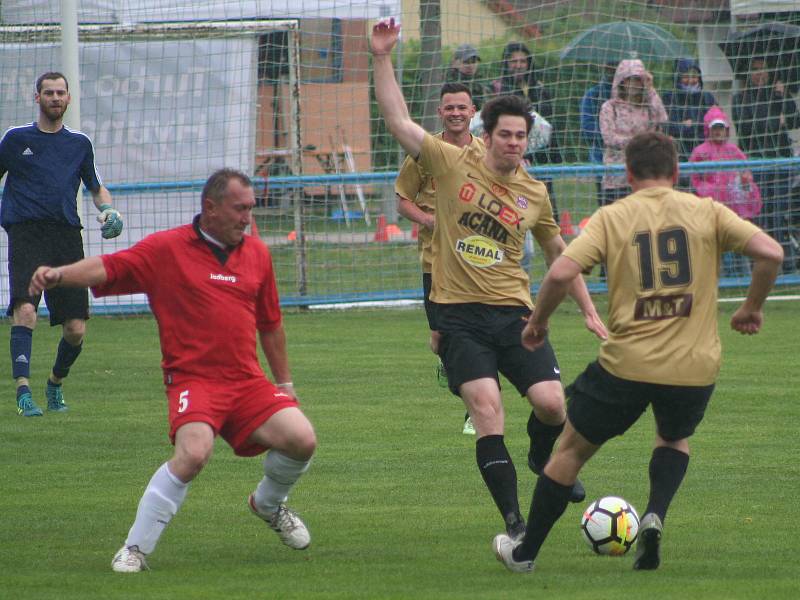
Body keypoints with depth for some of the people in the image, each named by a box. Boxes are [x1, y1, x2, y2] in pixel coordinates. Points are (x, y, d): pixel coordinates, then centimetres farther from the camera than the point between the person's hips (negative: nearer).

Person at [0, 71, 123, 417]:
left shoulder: (79, 143, 17)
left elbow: (97, 187, 27)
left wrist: (107, 209, 7)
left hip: (66, 234, 3)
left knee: (75, 329, -1)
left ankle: (55, 384, 27)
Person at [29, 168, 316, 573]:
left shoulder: (257, 253, 14)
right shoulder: (166, 249, -1)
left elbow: (270, 325, 23)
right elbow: (110, 267, -11)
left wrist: (284, 382, 26)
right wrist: (59, 274, -29)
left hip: (248, 382, 5)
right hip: (193, 377, -5)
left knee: (302, 441, -11)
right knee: (193, 453, -29)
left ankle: (269, 505, 24)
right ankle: (135, 549, -15)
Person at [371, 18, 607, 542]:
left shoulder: (535, 194, 8)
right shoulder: (453, 164, 0)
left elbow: (559, 252, 22)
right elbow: (398, 121, -3)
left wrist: (589, 311, 21)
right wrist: (382, 59, -10)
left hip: (513, 311, 2)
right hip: (459, 314, -2)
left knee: (552, 403, -12)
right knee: (487, 408, -17)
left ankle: (543, 457, 26)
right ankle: (514, 519, -14)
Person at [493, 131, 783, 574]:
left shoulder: (611, 217, 0)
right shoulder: (706, 212, 2)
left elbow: (561, 273, -13)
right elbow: (769, 253, -8)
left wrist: (537, 322, 4)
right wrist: (752, 308, 8)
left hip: (627, 364, -1)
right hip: (695, 367, 1)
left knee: (572, 449, 18)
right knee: (674, 438, 32)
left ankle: (525, 553, 26)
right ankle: (655, 514, 5)